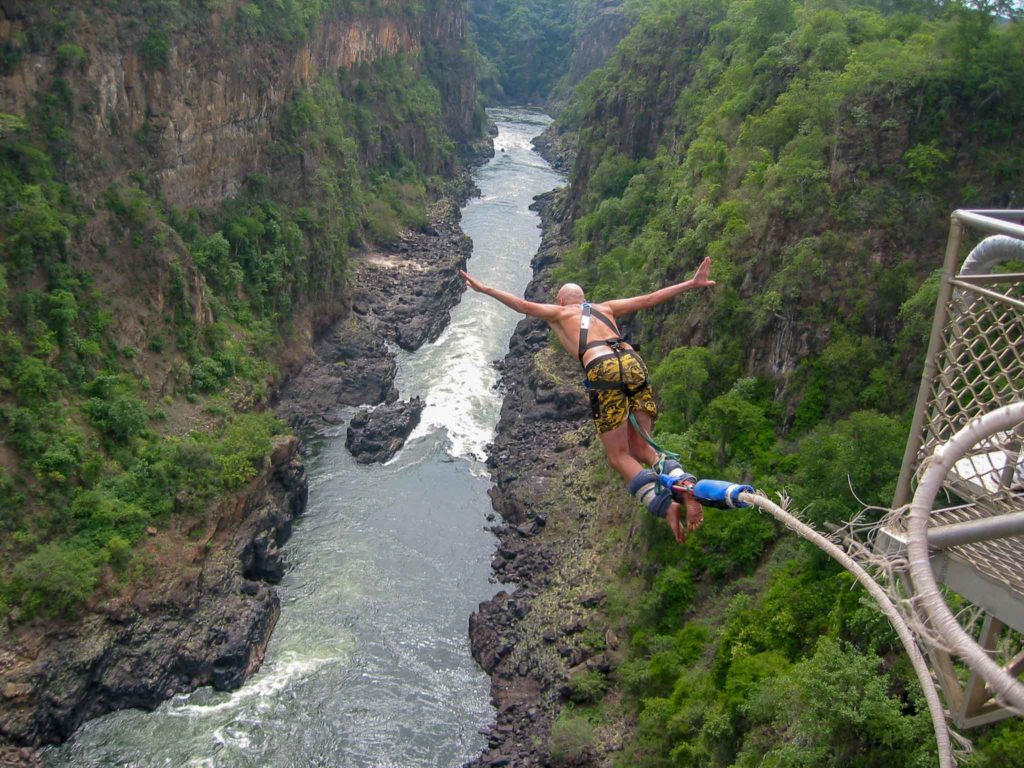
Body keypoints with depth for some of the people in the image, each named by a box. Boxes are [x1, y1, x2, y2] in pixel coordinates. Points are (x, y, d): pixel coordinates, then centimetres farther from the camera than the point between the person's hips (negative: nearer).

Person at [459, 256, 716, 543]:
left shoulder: (559, 312, 26)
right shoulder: (605, 308, 35)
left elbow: (524, 306, 13)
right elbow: (650, 298, 31)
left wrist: (485, 289, 20)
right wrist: (691, 283, 37)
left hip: (602, 369, -4)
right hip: (633, 363, 4)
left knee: (619, 457, 2)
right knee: (640, 449, 11)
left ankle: (664, 505, -20)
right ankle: (686, 486, -16)